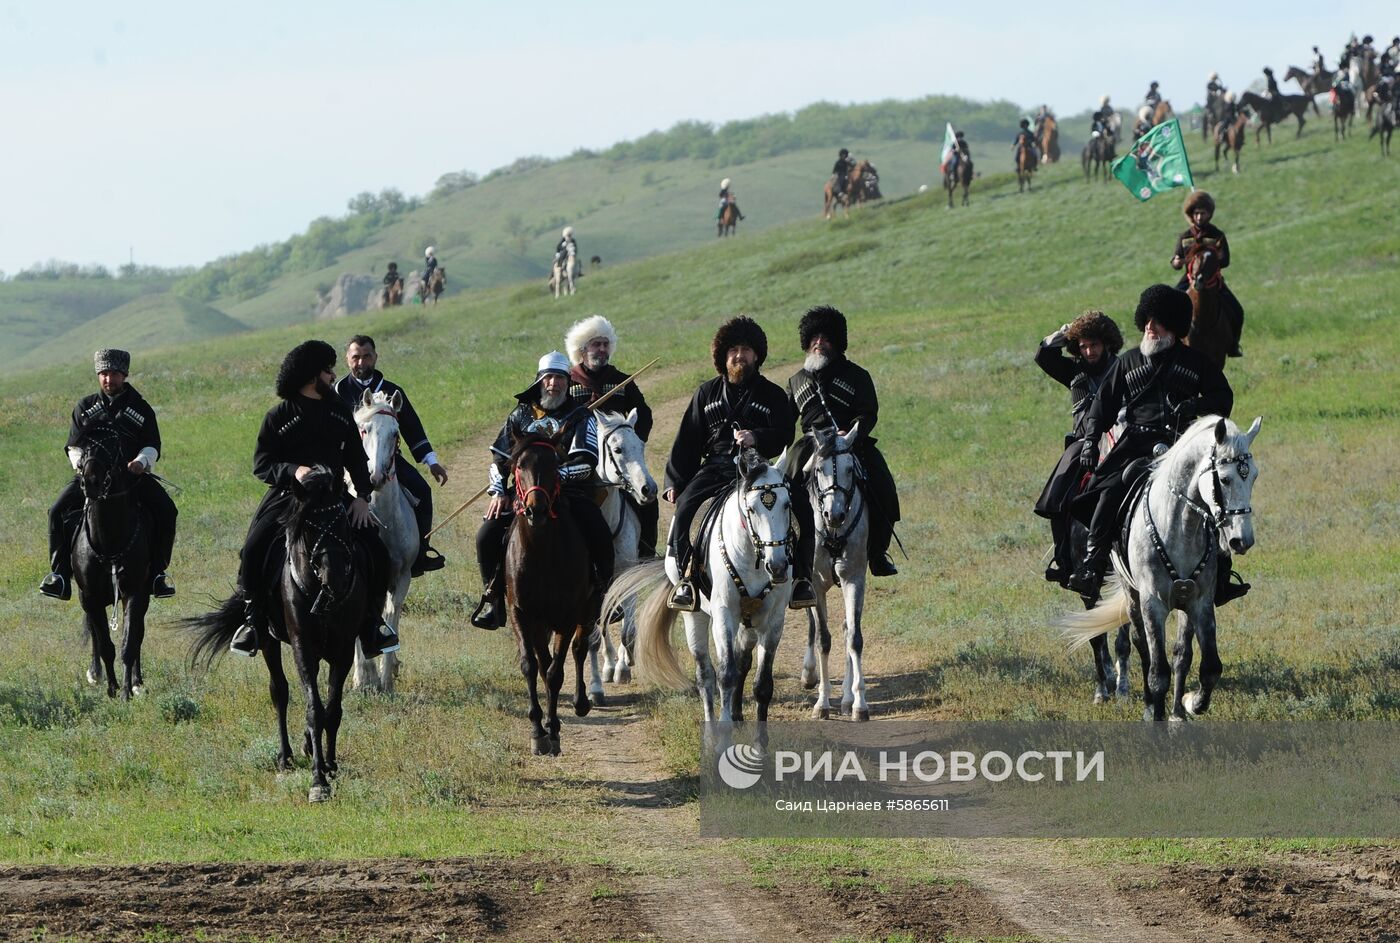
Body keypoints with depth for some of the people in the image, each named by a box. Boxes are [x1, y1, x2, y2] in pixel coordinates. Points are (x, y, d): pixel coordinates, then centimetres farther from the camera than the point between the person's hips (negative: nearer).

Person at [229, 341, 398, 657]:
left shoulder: (339, 411, 11)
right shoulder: (279, 417, -3)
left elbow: (356, 458, 16)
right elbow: (261, 464, -5)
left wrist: (362, 496, 1)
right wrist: (293, 471, -24)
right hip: (288, 496, -3)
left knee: (377, 555, -12)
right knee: (253, 550, -27)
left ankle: (371, 623, 5)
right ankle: (252, 620, -10)